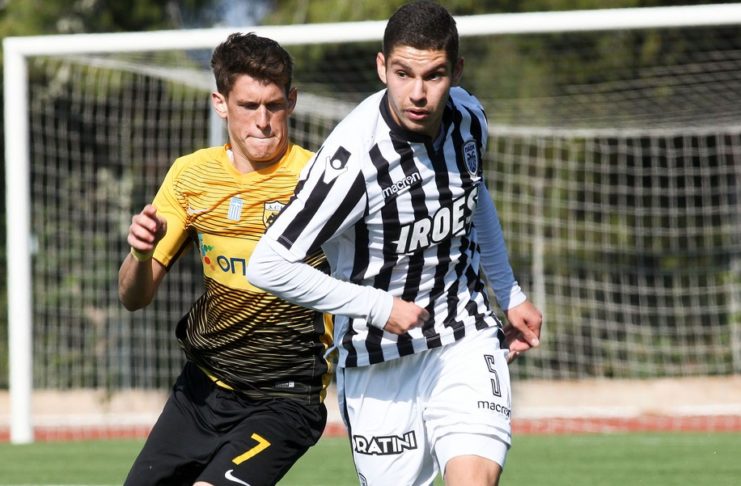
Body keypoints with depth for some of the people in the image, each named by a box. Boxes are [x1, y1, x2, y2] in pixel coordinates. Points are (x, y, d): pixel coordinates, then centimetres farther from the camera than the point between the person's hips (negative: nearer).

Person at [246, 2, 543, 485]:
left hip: (467, 338, 4)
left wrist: (510, 294, 23)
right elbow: (268, 265, -26)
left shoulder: (468, 118, -6)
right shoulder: (355, 157, -27)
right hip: (380, 359, -4)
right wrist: (378, 308, -22)